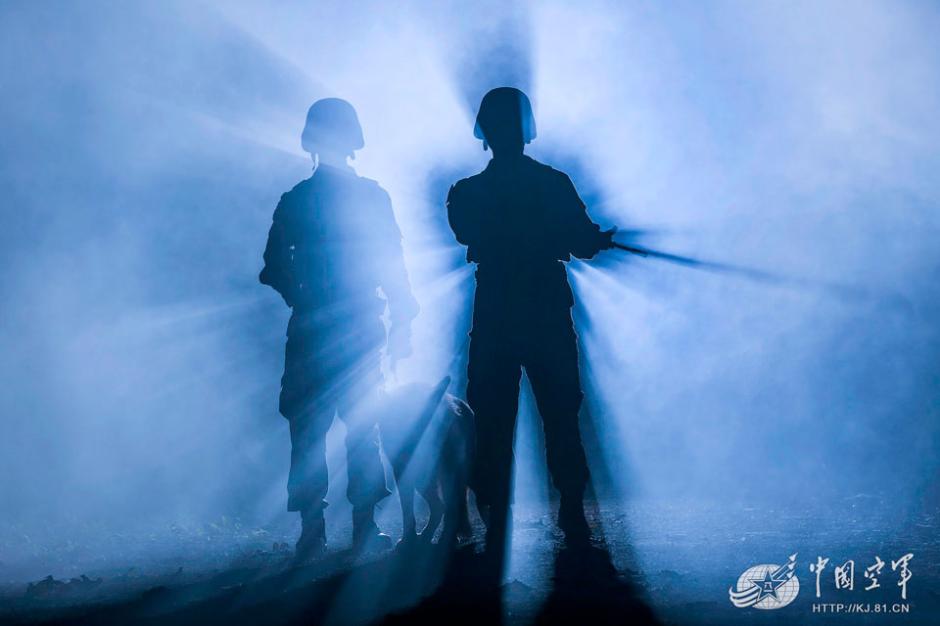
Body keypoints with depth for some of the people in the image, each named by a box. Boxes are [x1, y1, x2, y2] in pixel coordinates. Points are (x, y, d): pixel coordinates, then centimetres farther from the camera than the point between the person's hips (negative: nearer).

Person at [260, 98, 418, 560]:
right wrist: (401, 323, 6)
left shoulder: (294, 200, -1)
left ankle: (312, 533, 4)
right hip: (362, 330, 0)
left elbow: (274, 270, 1)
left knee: (308, 431, 5)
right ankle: (364, 527, 9)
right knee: (362, 427, 9)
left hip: (311, 331, 0)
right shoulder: (372, 196, -1)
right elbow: (393, 266, 0)